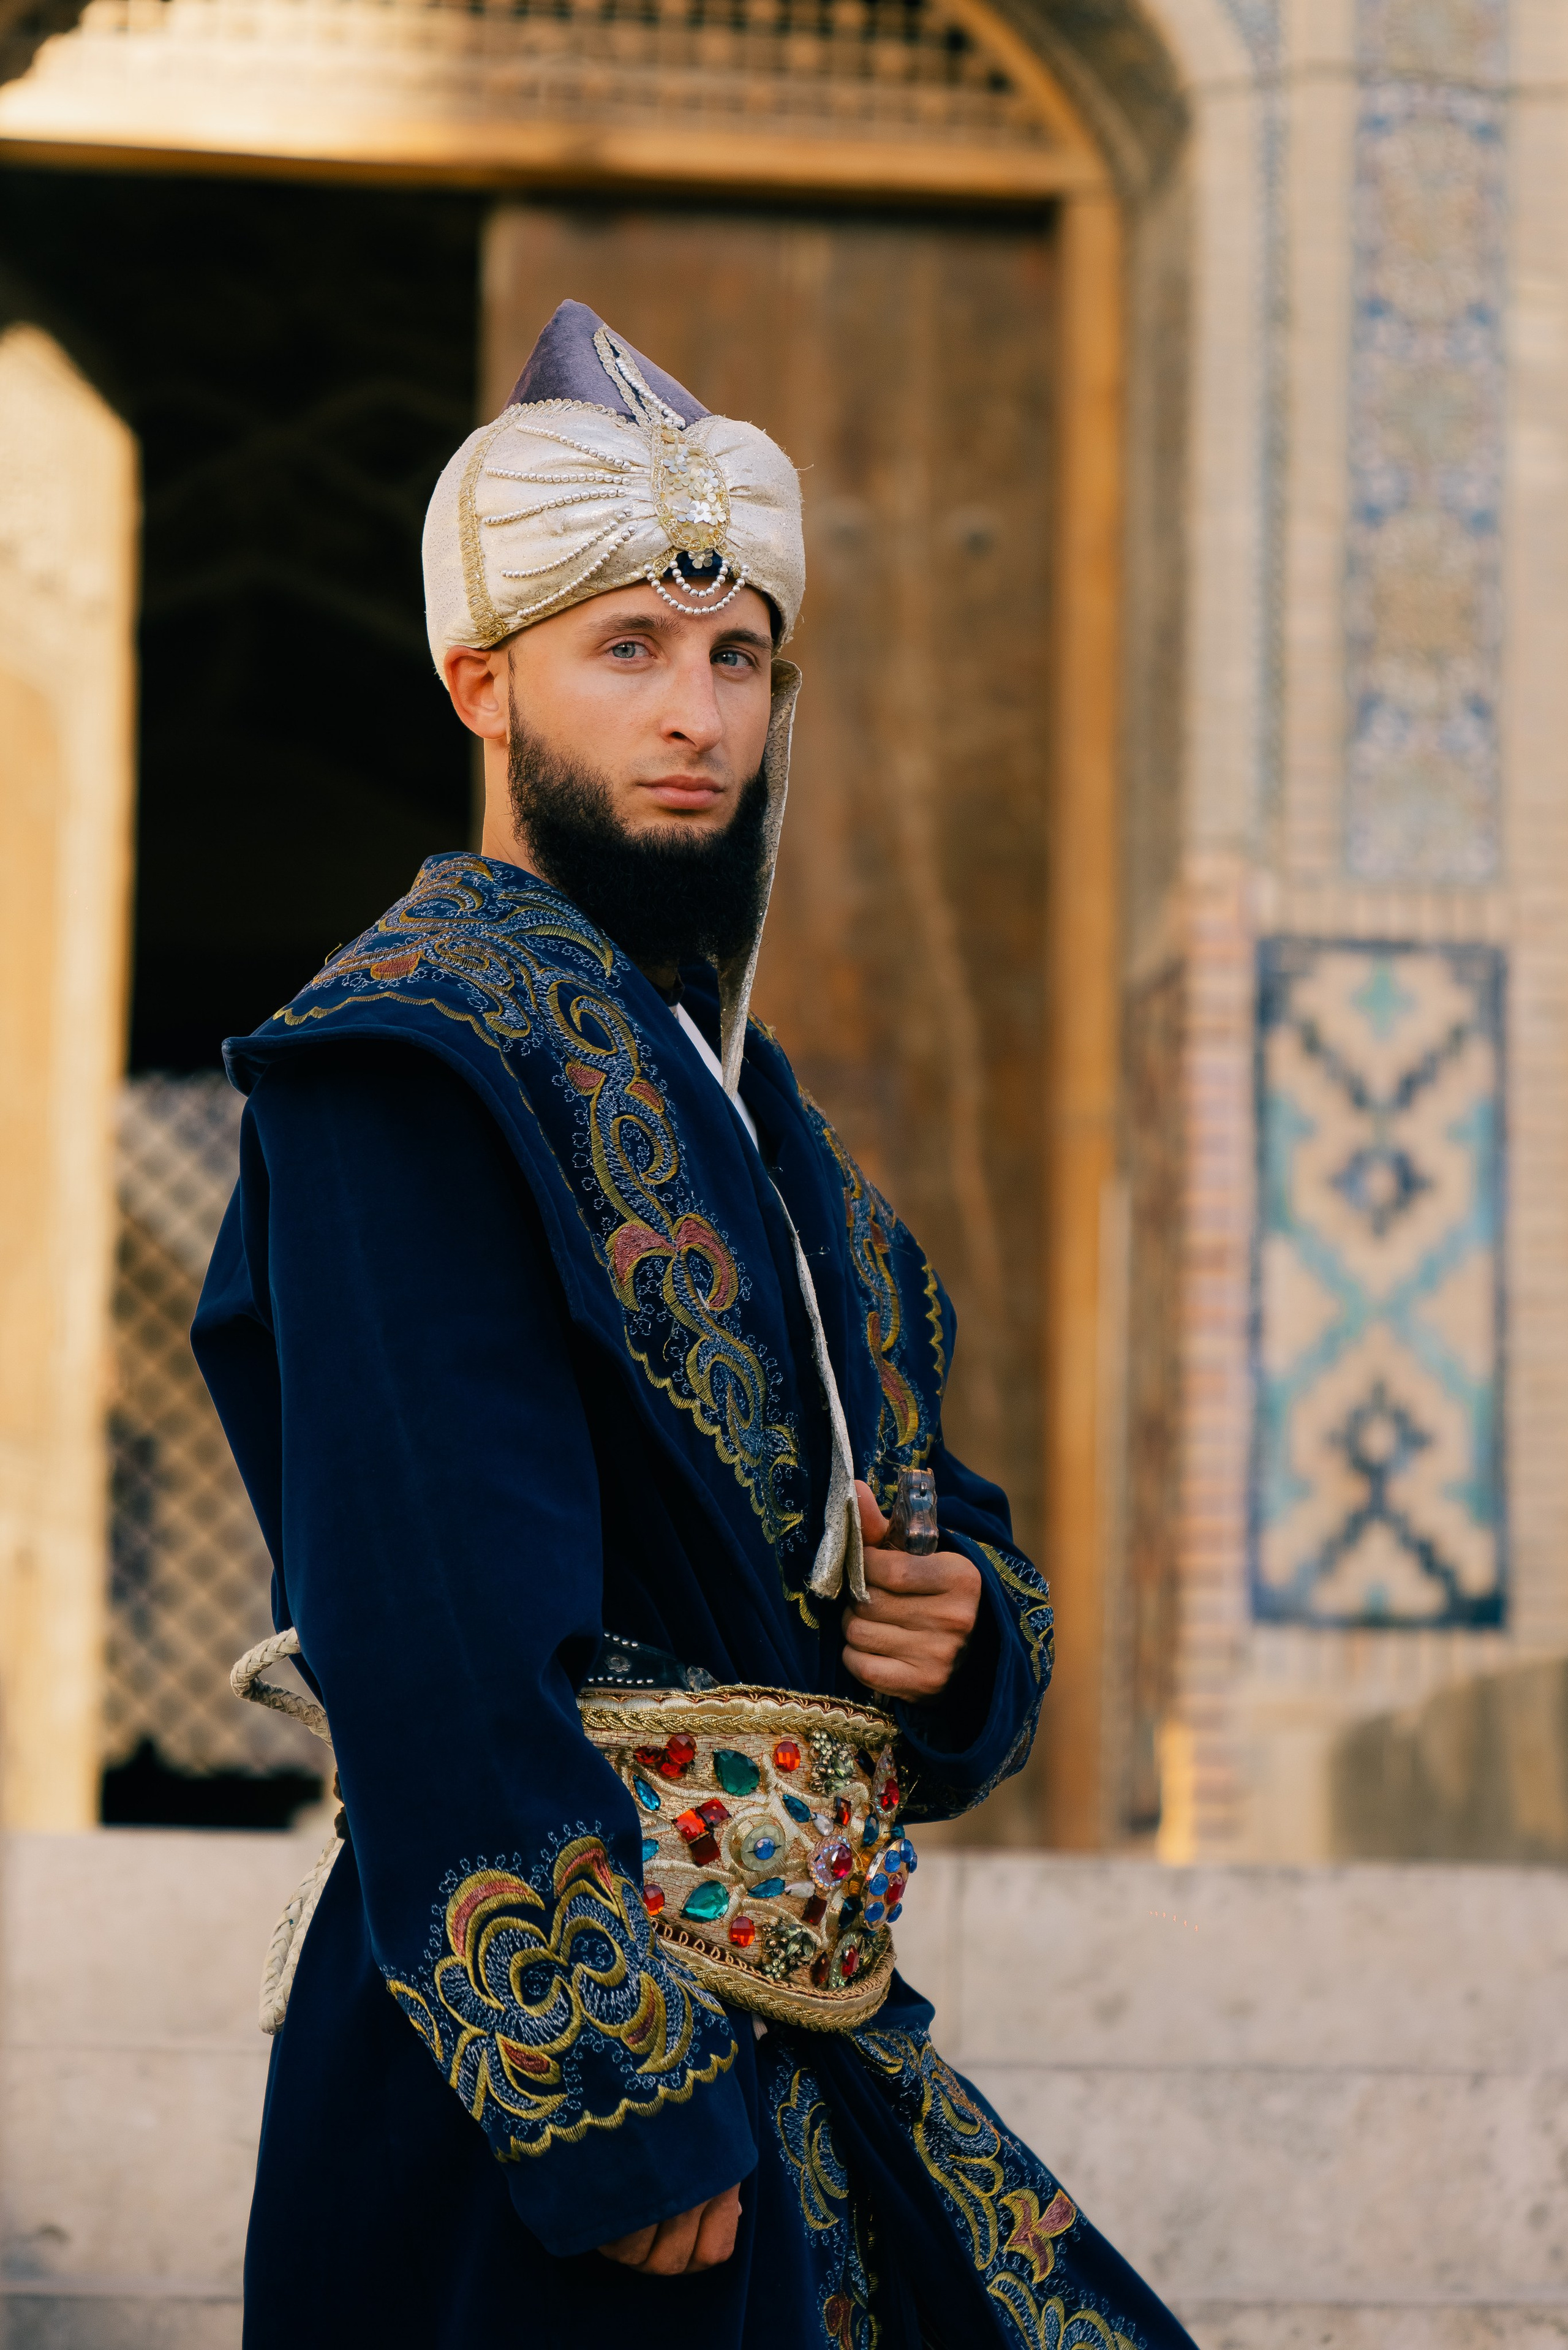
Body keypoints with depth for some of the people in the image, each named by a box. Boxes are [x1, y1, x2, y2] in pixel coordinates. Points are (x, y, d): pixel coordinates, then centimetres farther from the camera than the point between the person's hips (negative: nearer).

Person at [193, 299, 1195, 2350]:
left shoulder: (739, 1095, 18)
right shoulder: (418, 1051, -11)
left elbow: (928, 1512, 23)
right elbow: (445, 1633, -20)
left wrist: (967, 1625, -1)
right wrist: (611, 2105, -23)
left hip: (815, 2036, 9)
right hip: (568, 2026, -8)